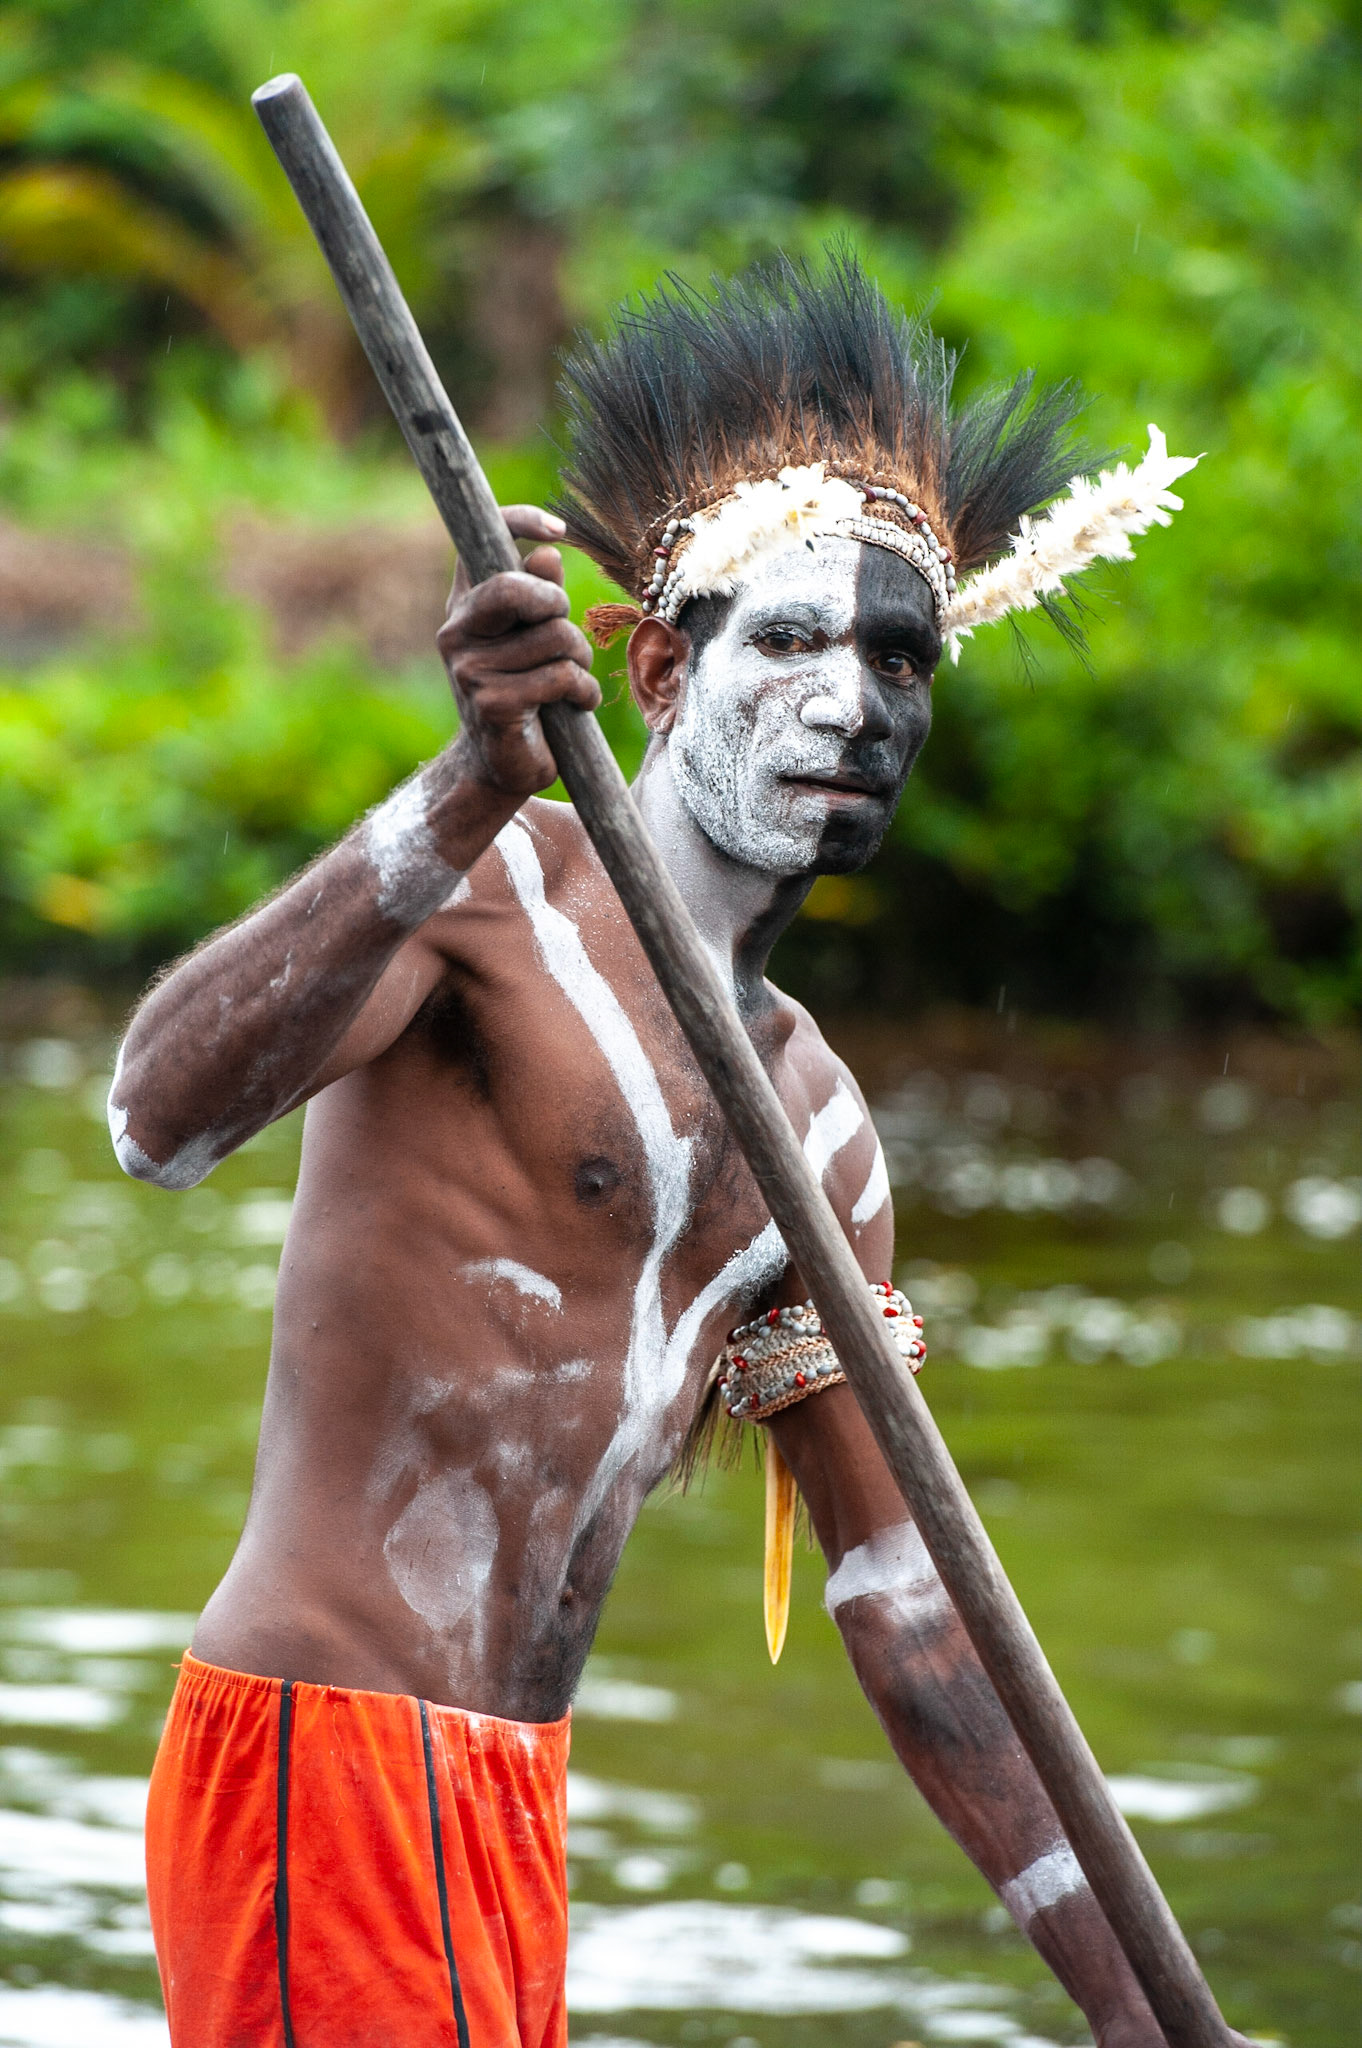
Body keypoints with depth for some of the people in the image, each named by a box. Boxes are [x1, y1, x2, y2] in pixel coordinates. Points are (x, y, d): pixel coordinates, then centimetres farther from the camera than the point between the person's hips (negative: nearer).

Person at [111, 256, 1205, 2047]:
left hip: (513, 1798, 9)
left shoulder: (816, 1121, 15)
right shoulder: (497, 890, -8)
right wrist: (466, 800, -40)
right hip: (331, 1764, -9)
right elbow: (163, 1115, -27)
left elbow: (895, 1582, 18)